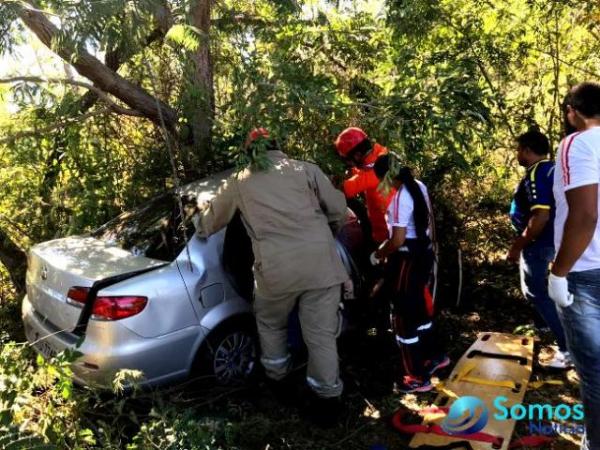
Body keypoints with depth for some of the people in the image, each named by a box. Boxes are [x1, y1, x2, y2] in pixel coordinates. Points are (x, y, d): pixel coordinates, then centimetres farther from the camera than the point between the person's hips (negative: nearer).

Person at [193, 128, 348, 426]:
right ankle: (327, 399, 20)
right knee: (321, 334, 11)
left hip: (276, 267, 0)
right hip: (320, 262, 1)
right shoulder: (306, 169, 13)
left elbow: (211, 221, 28)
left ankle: (277, 378, 42)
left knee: (270, 324, 27)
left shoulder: (240, 181, 16)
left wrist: (199, 225, 51)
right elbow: (338, 211, 10)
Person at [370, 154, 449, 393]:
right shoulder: (419, 186, 6)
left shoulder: (400, 197, -22)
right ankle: (434, 355, 41)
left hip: (407, 258, -9)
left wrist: (377, 255, -9)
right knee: (418, 307, 24)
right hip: (424, 252, 9)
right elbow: (427, 222, 15)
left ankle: (418, 377, 13)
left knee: (403, 315, 3)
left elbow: (397, 240, -25)